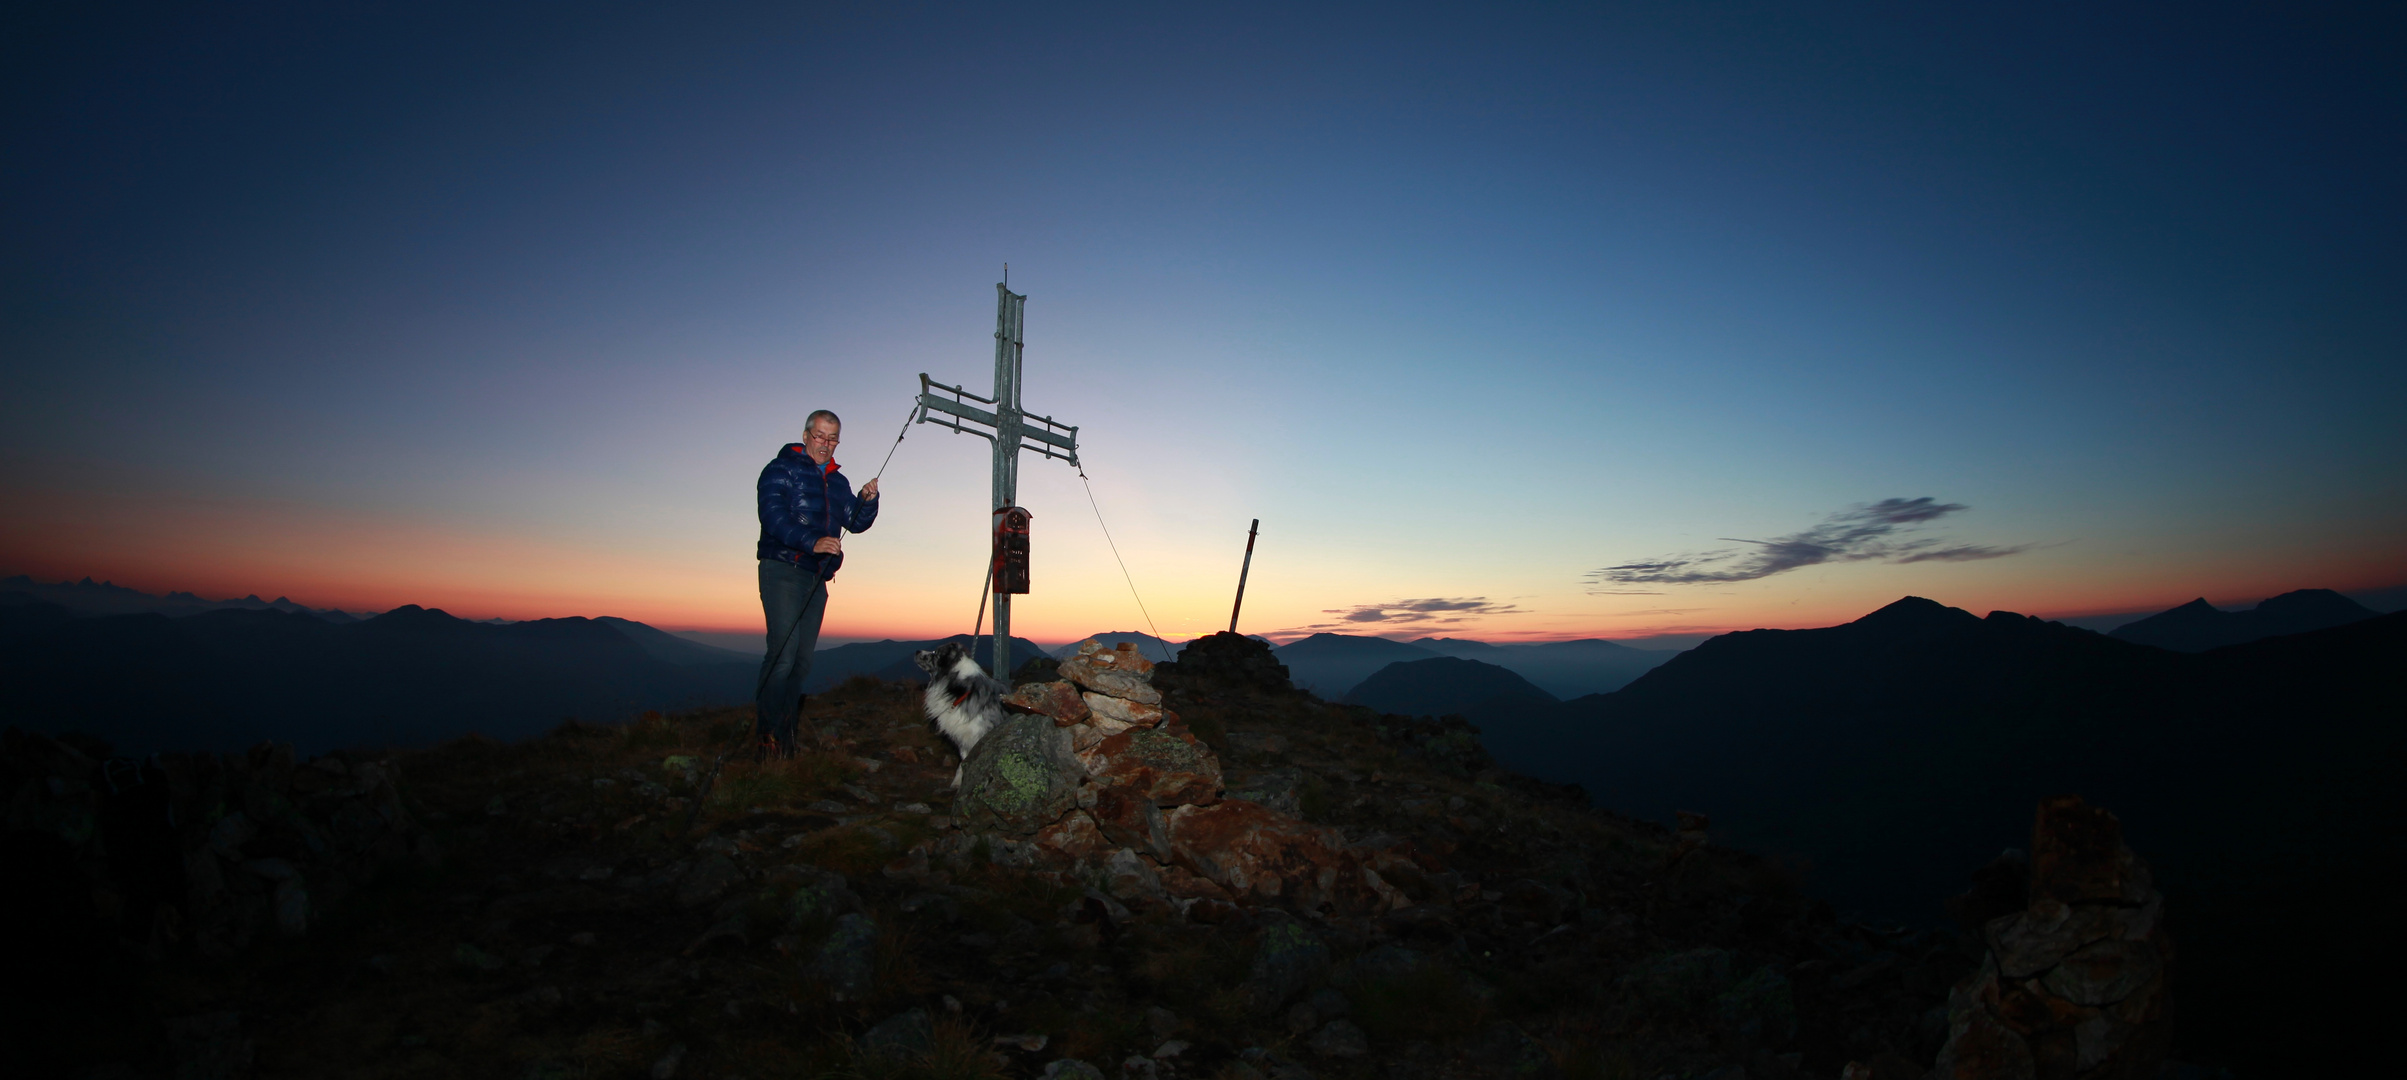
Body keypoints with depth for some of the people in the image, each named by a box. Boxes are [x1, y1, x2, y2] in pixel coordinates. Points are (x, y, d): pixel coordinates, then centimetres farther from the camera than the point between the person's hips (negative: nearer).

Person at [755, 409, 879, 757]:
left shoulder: (837, 481, 19)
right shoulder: (781, 470, -1)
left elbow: (856, 522, 15)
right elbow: (773, 518, -15)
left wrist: (867, 501, -6)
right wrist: (813, 542, -29)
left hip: (818, 578, 6)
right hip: (782, 571, -6)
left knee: (803, 658, 8)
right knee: (783, 653, -14)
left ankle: (787, 727, 18)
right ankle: (769, 732, -6)